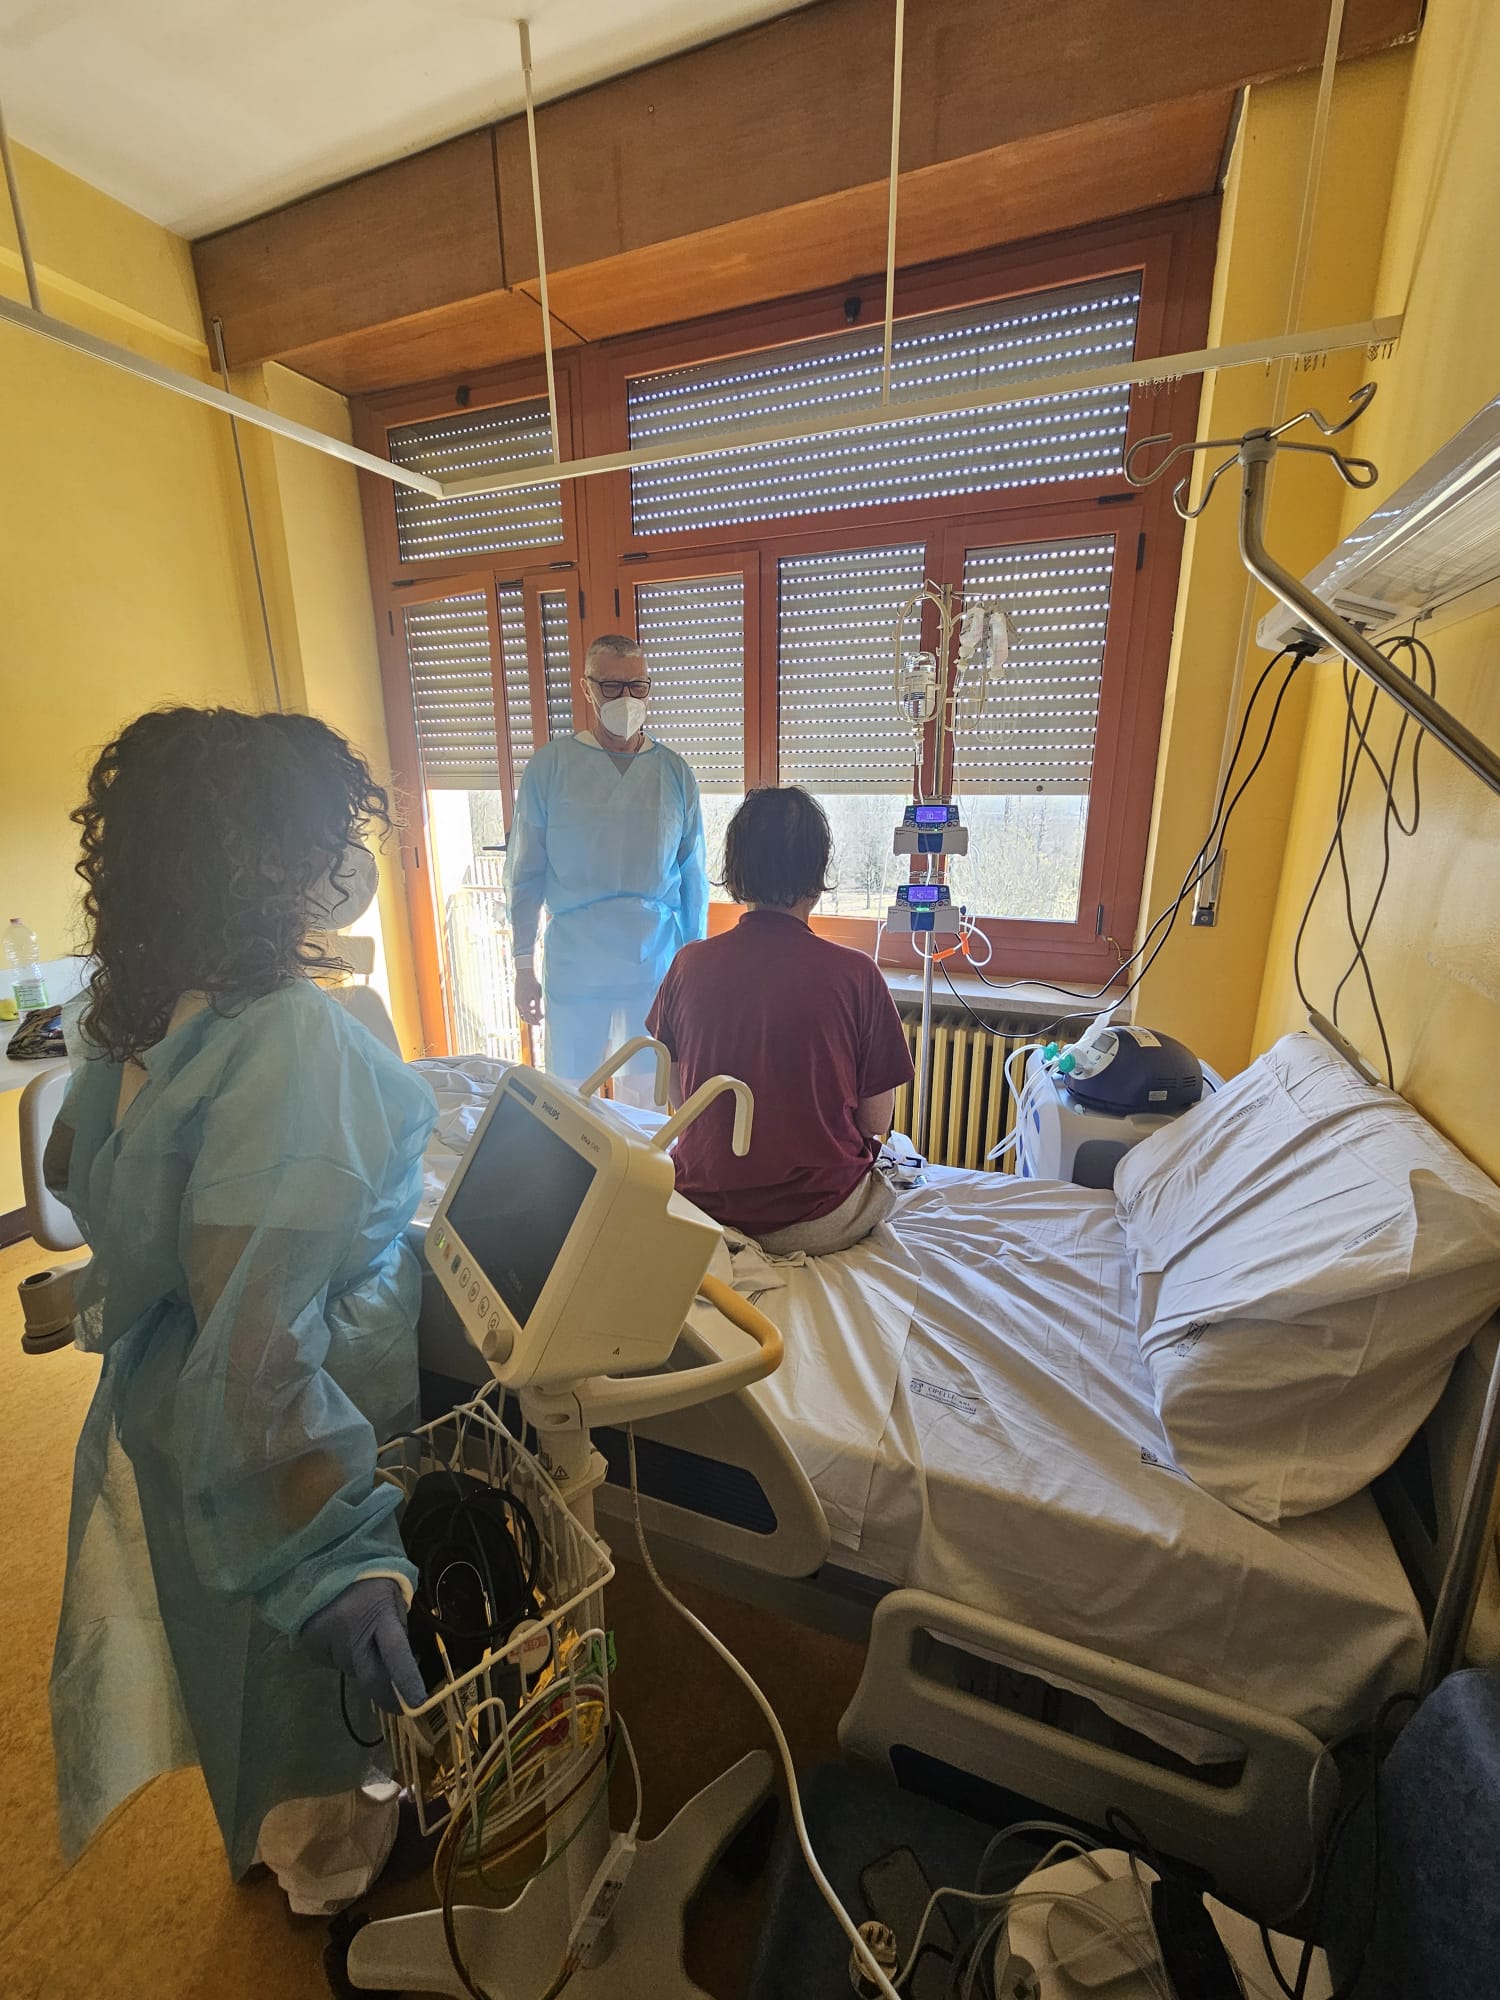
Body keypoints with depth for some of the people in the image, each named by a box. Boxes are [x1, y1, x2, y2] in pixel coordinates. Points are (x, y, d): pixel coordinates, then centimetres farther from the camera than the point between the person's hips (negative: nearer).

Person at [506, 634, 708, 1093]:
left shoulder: (674, 772, 3)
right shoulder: (550, 766, -2)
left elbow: (694, 878, 6)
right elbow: (524, 874, 1)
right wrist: (524, 966, 0)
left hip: (657, 968, 2)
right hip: (574, 967, -1)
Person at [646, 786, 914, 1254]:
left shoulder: (690, 964, -10)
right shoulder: (855, 974, -18)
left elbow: (677, 1098, 3)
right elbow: (876, 1121, -7)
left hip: (705, 1206, 4)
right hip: (819, 1223, -3)